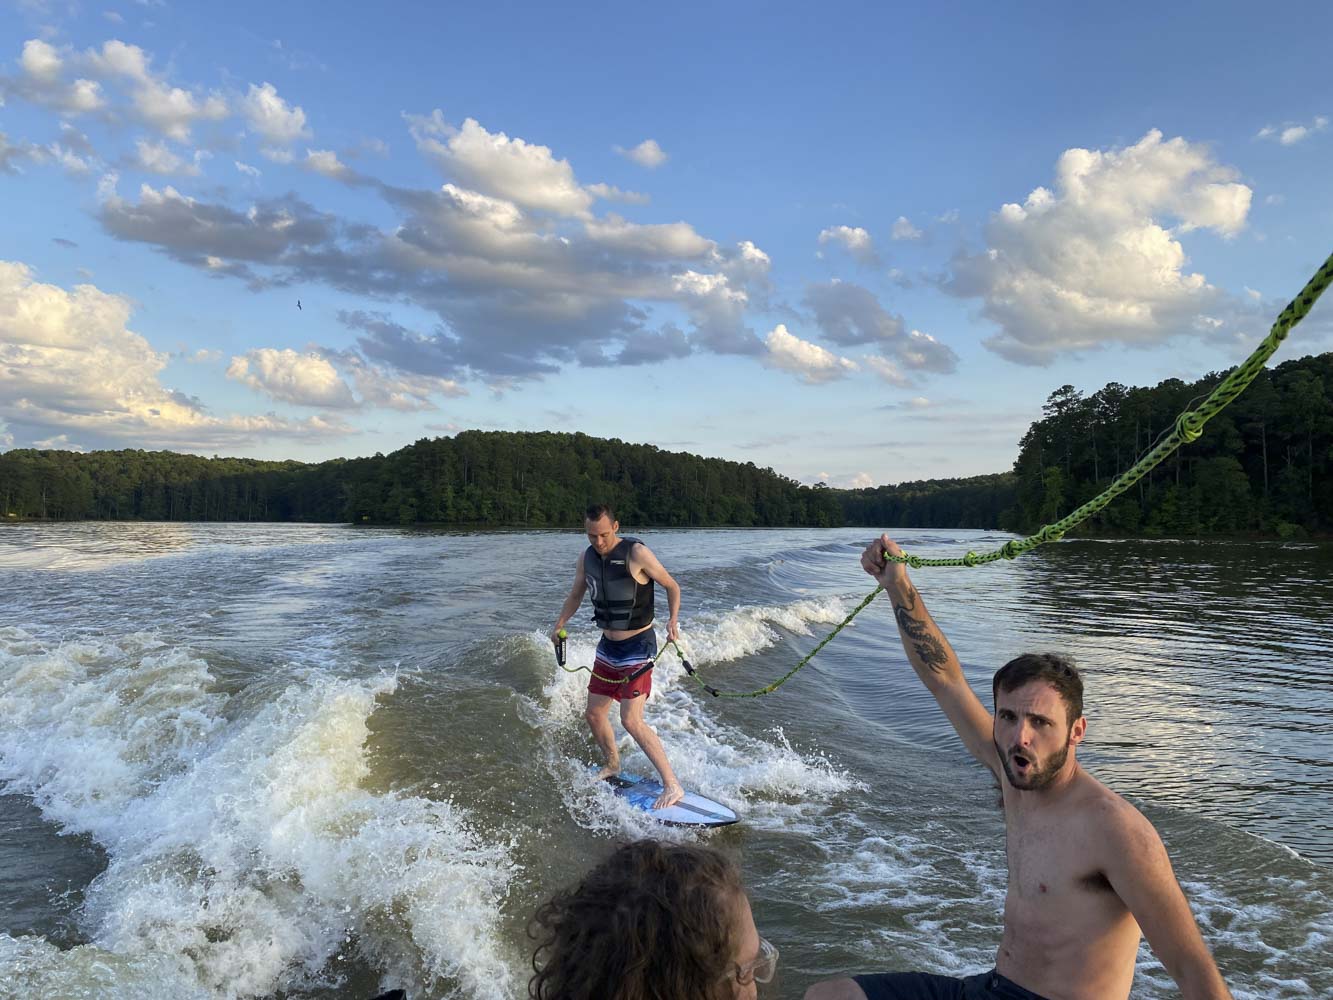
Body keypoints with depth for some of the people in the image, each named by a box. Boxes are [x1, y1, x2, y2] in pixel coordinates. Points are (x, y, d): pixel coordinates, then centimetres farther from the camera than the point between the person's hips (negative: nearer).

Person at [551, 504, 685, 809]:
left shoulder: (636, 553, -18)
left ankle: (672, 785, -7)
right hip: (607, 647, 7)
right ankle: (613, 766, 39)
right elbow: (576, 595, 18)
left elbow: (672, 586, -9)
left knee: (631, 720, -15)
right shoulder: (586, 558, 1)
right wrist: (559, 625, 8)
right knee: (593, 714, 14)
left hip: (638, 647, -7)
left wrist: (673, 619, -22)